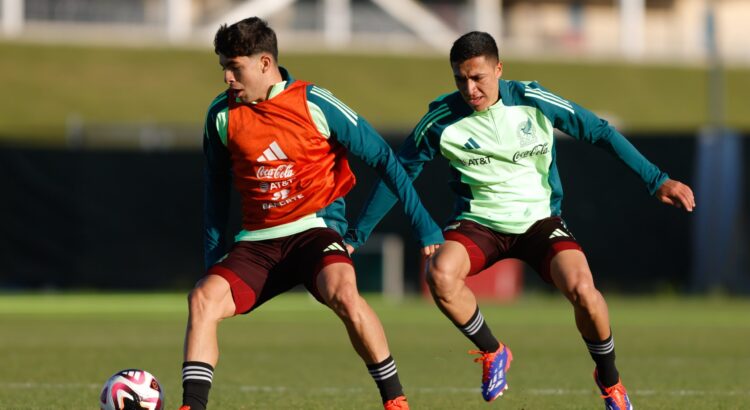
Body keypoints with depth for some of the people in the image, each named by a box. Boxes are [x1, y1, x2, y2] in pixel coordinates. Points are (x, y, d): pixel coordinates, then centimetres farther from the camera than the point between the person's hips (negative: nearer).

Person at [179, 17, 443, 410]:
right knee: (203, 298, -21)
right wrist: (213, 256, 15)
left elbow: (382, 157, -2)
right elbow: (217, 187, 17)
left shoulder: (315, 104, -9)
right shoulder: (222, 114, 2)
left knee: (343, 293, -33)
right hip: (257, 241, 4)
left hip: (313, 230, -4)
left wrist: (423, 225, -4)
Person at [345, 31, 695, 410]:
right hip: (479, 222, 1)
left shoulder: (534, 102, -11)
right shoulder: (441, 119, -10)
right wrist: (356, 236, 1)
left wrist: (656, 180, -4)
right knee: (440, 275, -32)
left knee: (582, 289, -27)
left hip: (539, 219, -1)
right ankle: (492, 353, -3)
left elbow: (600, 133, -1)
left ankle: (609, 380, 2)